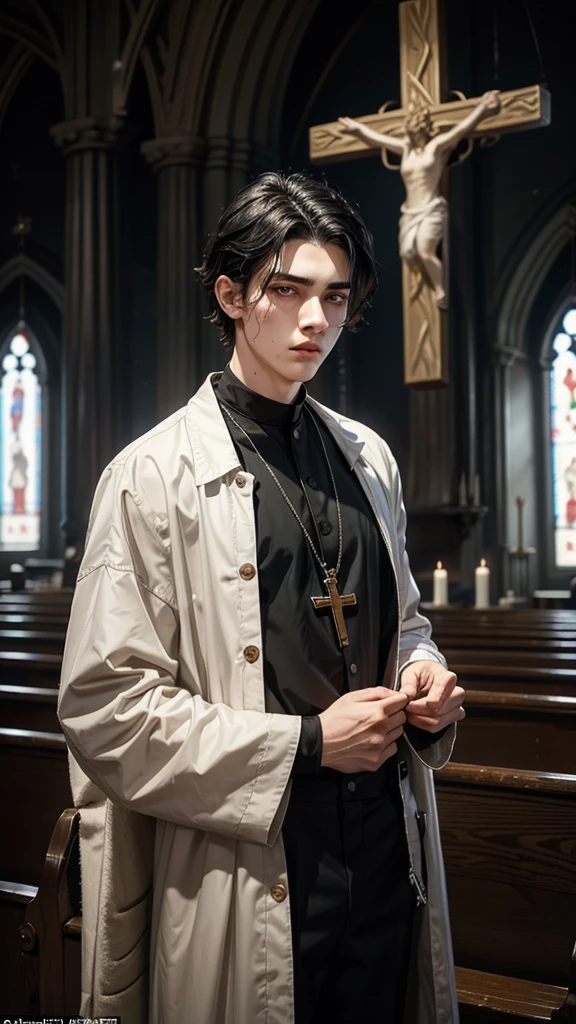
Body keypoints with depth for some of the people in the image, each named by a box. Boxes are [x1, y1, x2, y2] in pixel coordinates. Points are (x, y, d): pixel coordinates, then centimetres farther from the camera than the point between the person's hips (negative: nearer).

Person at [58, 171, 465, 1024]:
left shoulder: (369, 458, 8)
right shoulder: (154, 475, -11)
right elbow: (103, 709, -14)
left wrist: (424, 677, -3)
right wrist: (306, 743, -17)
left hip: (386, 854, 6)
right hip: (248, 881, -5)